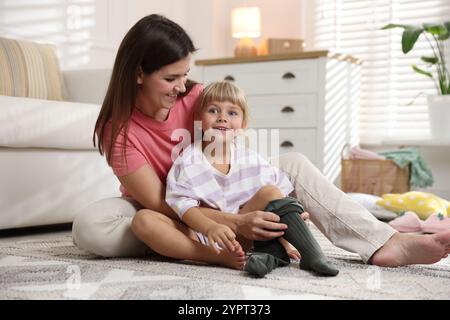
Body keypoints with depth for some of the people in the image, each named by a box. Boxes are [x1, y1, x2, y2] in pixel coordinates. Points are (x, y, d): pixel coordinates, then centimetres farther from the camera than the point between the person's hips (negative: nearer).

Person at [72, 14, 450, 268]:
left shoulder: (197, 97, -12)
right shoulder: (119, 130, -22)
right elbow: (162, 204, -28)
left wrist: (274, 224, -24)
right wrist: (236, 224, -40)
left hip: (213, 198, 3)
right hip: (157, 213, -3)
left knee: (292, 163, -16)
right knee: (89, 225, -36)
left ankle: (382, 243, -33)